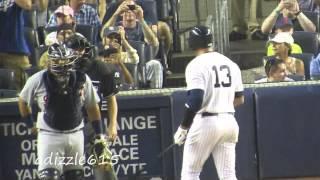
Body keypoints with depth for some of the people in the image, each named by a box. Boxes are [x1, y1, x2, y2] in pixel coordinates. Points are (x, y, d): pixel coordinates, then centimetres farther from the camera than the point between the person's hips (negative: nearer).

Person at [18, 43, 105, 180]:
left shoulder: (82, 80, -7)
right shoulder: (38, 80, -13)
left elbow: (92, 107, 6)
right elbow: (23, 101, 6)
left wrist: (99, 134, 6)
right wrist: (30, 125, 9)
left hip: (75, 134, 3)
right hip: (49, 135, -3)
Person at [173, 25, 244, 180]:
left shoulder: (196, 65, -10)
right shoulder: (230, 64, 11)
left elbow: (195, 100, -20)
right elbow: (239, 99, 15)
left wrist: (183, 127, -12)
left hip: (205, 122, -6)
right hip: (229, 122, 6)